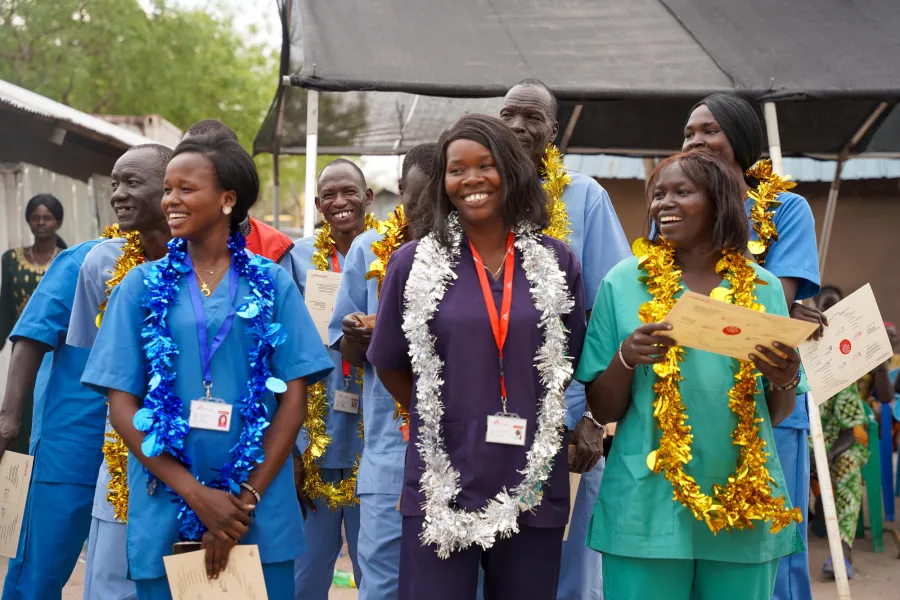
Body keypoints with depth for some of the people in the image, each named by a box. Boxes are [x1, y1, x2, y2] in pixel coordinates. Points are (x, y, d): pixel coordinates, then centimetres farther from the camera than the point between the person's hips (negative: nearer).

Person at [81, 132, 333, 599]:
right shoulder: (141, 286, 3)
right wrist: (195, 494, -9)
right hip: (164, 506, 1)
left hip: (261, 510, 0)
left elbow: (293, 398, 0)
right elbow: (122, 403, -1)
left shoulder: (273, 284, 2)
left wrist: (248, 498, -9)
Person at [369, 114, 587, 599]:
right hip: (440, 488, -1)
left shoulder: (556, 263, 3)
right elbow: (389, 365, 9)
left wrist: (527, 416, 11)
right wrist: (443, 420, 10)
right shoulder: (413, 264, 0)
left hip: (533, 488, 2)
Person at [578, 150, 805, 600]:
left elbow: (778, 414, 10)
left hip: (744, 506, 2)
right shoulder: (624, 282, 0)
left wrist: (785, 381, -11)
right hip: (648, 507, -1)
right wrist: (626, 357, -17)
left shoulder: (760, 287, 4)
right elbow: (603, 411, 2)